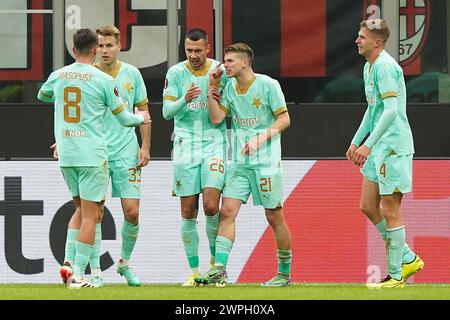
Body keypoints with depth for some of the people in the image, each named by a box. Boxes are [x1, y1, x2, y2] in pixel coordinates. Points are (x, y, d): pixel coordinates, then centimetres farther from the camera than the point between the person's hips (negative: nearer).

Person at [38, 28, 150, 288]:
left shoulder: (57, 76, 5)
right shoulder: (104, 80, -7)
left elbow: (42, 95, 28)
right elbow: (124, 118, 1)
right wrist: (141, 118, 22)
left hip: (66, 155, 5)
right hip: (92, 155, -5)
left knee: (81, 209, 20)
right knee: (89, 215, -3)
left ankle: (68, 261, 9)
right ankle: (78, 274, -8)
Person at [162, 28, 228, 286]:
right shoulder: (175, 73, 1)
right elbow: (167, 112, -1)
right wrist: (185, 100, -19)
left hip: (214, 142, -1)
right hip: (185, 145, 1)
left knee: (211, 206, -14)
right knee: (188, 212, 1)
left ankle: (216, 260, 8)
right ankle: (194, 271, 10)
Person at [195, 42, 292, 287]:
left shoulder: (268, 85, -7)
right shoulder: (229, 87, 9)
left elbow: (284, 119, -6)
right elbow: (216, 118, 3)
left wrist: (261, 138, -18)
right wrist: (210, 88, -1)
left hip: (267, 162, -5)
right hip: (239, 163, 5)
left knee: (274, 216, 0)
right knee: (227, 211, -8)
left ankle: (284, 273, 12)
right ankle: (219, 270, -12)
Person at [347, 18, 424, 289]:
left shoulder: (385, 66, -16)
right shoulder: (369, 66, 15)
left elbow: (391, 110, -24)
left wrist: (369, 144, -27)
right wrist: (356, 142, 25)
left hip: (394, 147, -10)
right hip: (378, 149, 10)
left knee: (390, 209, -4)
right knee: (369, 206, 11)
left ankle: (395, 276, 3)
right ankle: (407, 259, 20)